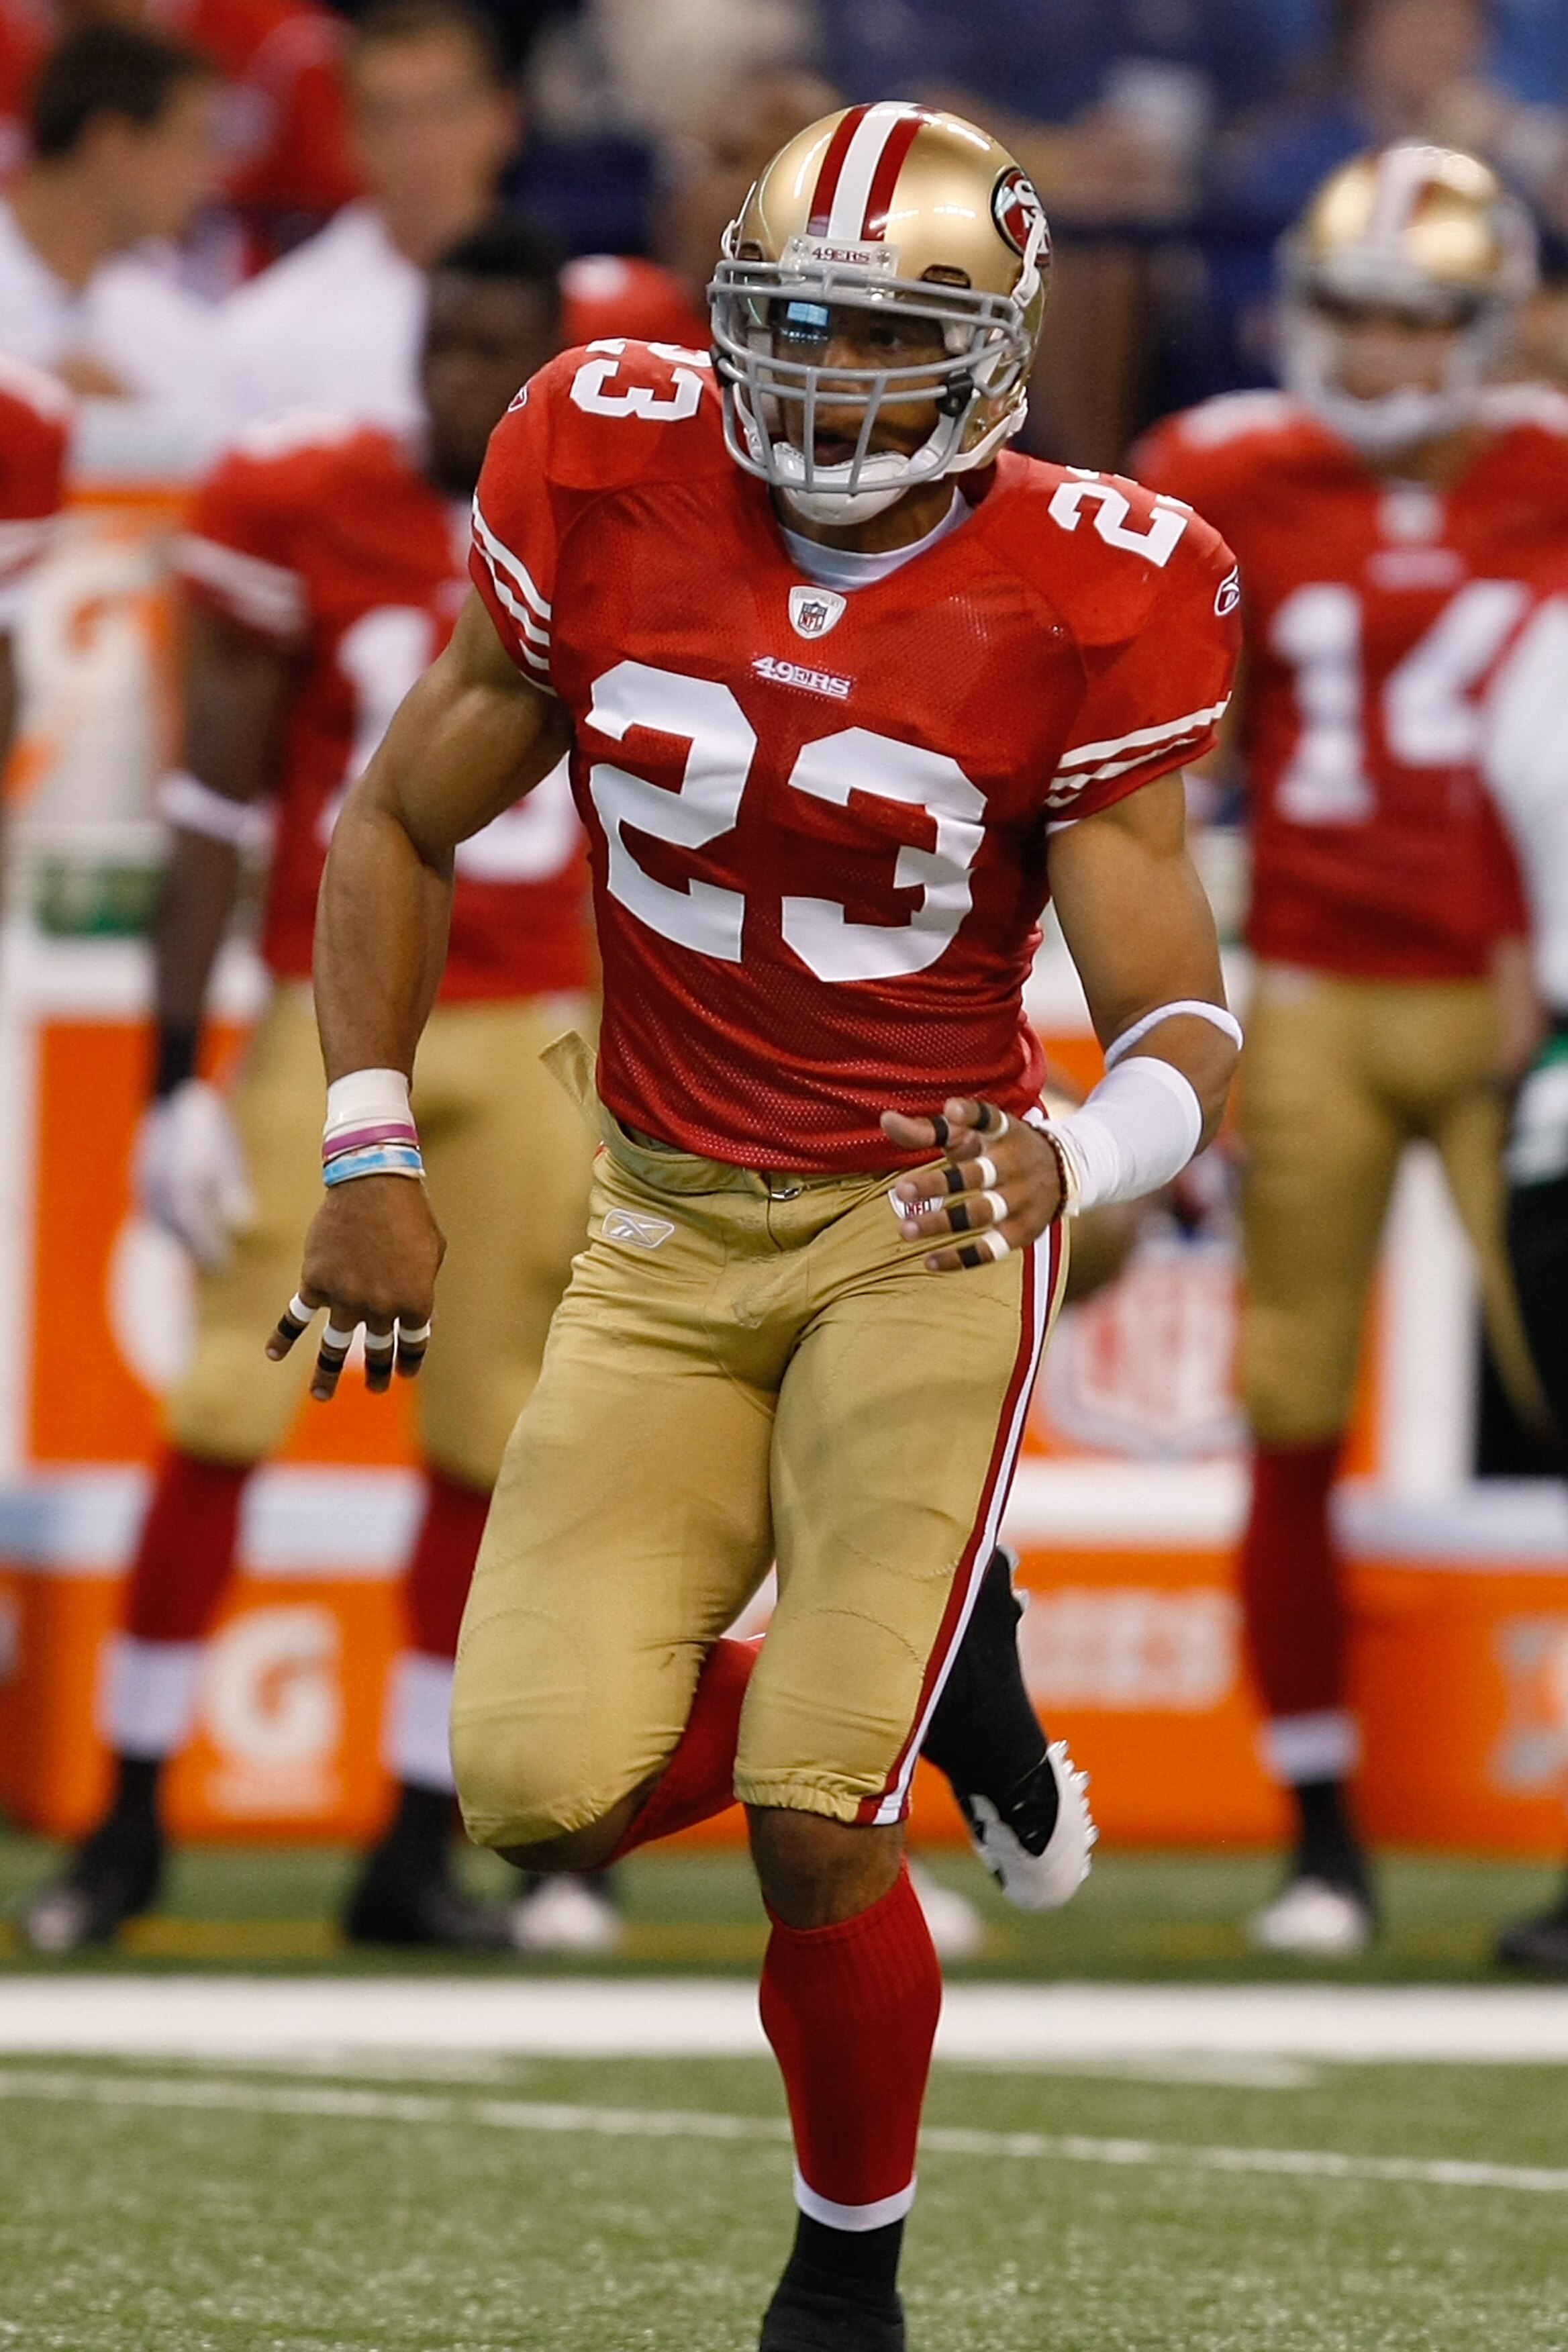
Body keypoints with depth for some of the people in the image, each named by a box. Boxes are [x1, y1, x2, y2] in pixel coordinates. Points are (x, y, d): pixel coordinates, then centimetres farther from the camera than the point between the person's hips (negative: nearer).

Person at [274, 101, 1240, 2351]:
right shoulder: (605, 485, -6)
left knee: (814, 1838, -13)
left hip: (926, 1220, -3)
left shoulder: (1085, 605, -12)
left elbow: (1184, 1022, -11)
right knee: (548, 1794, -12)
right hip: (665, 1236, 3)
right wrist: (371, 1156, -2)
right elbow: (401, 828, 6)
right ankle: (934, 1674, 20)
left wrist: (1076, 1156, -33)